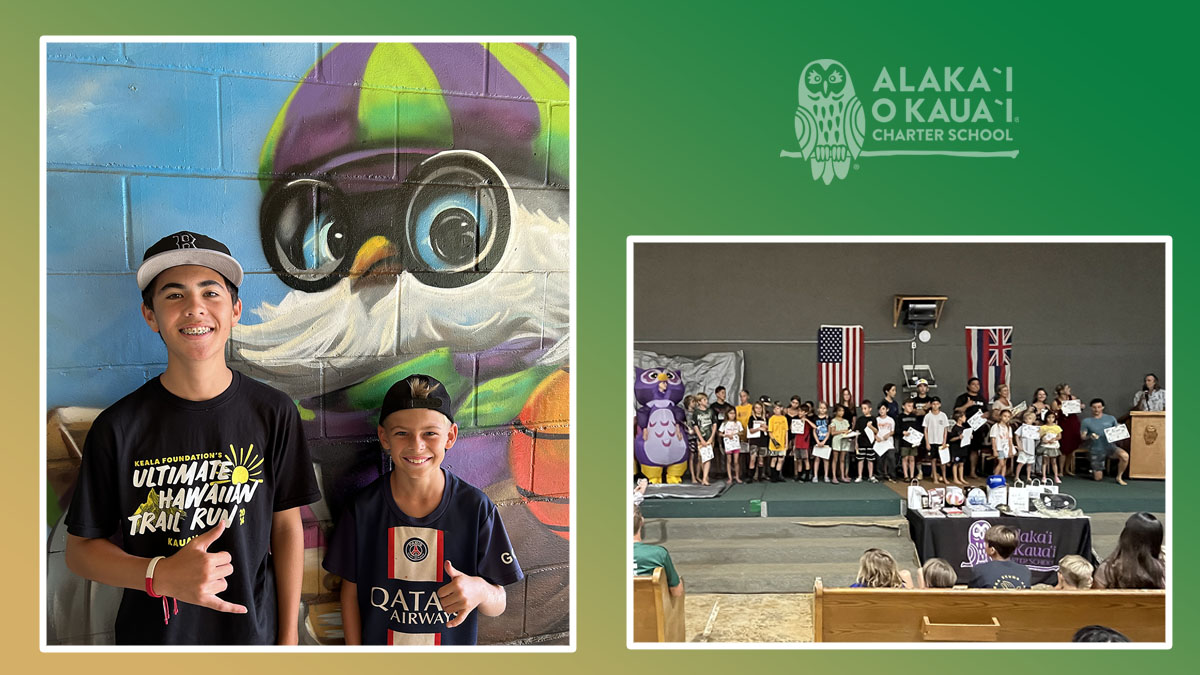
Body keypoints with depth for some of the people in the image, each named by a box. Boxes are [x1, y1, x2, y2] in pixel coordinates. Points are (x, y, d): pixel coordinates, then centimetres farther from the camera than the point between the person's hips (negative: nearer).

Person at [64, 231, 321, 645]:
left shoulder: (273, 413, -7)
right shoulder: (118, 426, -10)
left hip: (252, 630, 1)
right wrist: (161, 576, -21)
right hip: (152, 636, 0)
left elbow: (286, 525, -1)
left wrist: (289, 636, -3)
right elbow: (80, 548, -4)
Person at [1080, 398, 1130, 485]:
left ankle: (1119, 477, -10)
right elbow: (1082, 436, -2)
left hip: (1110, 446, 1)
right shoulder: (1086, 422, 0)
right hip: (1096, 451, -1)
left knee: (1125, 456, -32)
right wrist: (1090, 436, -24)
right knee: (1098, 478, -1)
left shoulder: (1111, 419, 4)